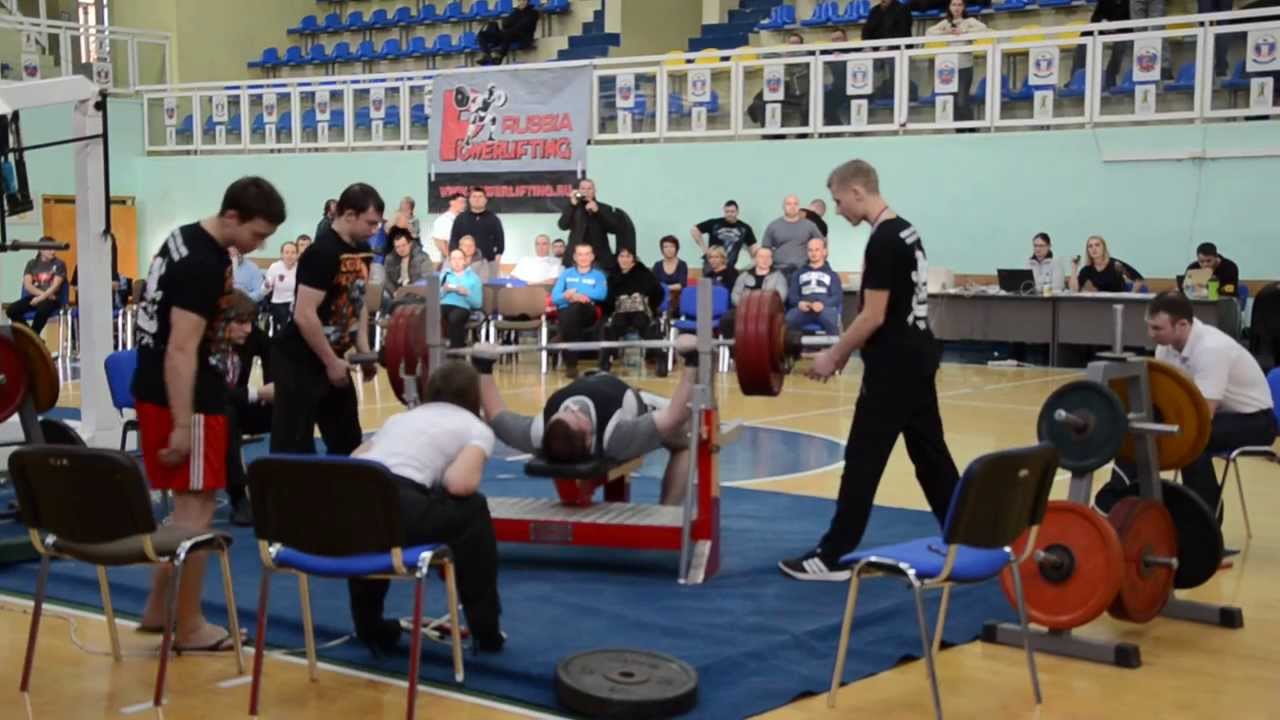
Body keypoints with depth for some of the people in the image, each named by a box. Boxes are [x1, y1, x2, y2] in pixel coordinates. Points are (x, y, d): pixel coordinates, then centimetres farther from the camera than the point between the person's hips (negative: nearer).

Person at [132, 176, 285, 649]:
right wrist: (183, 423, -25)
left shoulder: (189, 239, 11)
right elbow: (182, 350, -24)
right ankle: (189, 628, 4)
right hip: (185, 399, -10)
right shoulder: (203, 265, -20)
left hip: (160, 392, 10)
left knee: (188, 505, 17)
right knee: (196, 509, -3)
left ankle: (158, 609, 25)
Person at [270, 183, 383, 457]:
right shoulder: (322, 253, -22)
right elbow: (304, 316, -25)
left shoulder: (363, 250, 6)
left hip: (332, 357, 9)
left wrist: (363, 349, 9)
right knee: (293, 446, -6)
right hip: (298, 360, -9)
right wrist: (332, 362, -18)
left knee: (348, 441, 15)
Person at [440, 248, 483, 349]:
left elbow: (478, 303, 10)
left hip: (462, 307, -2)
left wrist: (466, 293, -6)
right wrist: (444, 290, -4)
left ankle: (456, 347, -29)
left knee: (454, 318, -39)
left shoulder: (473, 277, 18)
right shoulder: (444, 275, 25)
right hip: (443, 304, 2)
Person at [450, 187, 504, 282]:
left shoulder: (494, 220, 8)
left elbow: (500, 241, 7)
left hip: (488, 263, 0)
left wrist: (497, 261, -3)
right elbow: (453, 241, 10)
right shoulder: (460, 219, 10)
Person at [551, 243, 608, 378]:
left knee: (577, 307, -37)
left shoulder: (598, 275, 17)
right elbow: (555, 297, 9)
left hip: (588, 312, -1)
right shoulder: (566, 274, 22)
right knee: (568, 319, -37)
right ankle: (571, 363, -27)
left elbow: (601, 294, -6)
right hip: (566, 312, 1)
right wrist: (567, 296, -15)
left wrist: (574, 294, -14)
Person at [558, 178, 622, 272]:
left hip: (600, 258, 0)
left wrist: (598, 212, -10)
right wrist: (572, 205, -13)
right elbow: (563, 226, -5)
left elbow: (615, 228, -1)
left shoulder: (605, 209, 11)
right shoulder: (571, 208, 11)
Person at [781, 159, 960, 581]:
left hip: (893, 366, -10)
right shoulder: (906, 232, 13)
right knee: (930, 454, 15)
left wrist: (833, 356, -10)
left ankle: (832, 558, -3)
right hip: (918, 358, 10)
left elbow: (874, 316, -20)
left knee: (863, 461, -7)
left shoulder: (882, 242, -18)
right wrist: (846, 349, 20)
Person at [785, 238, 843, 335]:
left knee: (831, 320, -40)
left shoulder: (832, 274, 25)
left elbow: (838, 296, 10)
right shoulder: (798, 274, 30)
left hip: (825, 307, -1)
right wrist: (799, 303, -9)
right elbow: (792, 294, 16)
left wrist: (823, 304, -13)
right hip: (803, 308, 1)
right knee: (789, 319, -36)